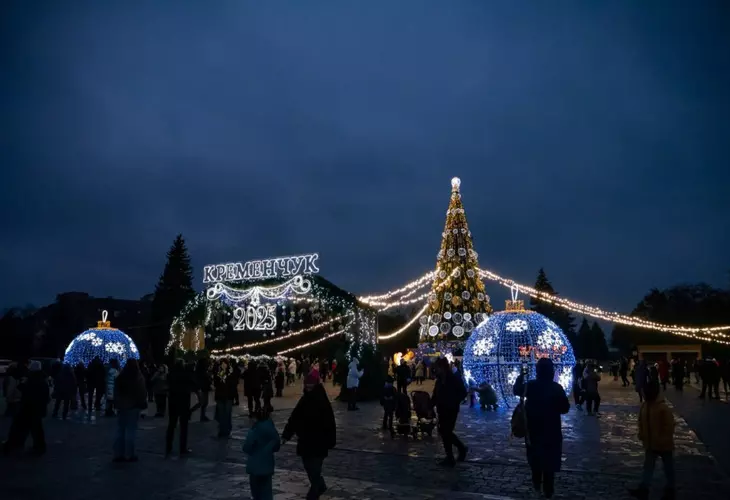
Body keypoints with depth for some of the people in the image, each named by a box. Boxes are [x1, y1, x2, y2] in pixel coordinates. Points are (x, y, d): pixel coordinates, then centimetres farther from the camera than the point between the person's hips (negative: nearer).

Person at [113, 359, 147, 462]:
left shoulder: (120, 376, 6)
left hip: (121, 406, 5)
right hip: (133, 406, -5)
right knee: (131, 431, -2)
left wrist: (117, 404, 19)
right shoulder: (139, 377, -10)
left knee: (120, 430, 10)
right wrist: (143, 403, 1)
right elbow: (142, 392, -9)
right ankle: (129, 455, -1)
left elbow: (116, 392, 12)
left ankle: (118, 454, 11)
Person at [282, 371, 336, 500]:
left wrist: (330, 442, -14)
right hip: (305, 441, 6)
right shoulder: (304, 400, 2)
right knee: (309, 467, 17)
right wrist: (286, 435, 0)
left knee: (314, 470, -3)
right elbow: (294, 418, 4)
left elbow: (329, 423, -13)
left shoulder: (323, 402, -13)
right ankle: (321, 486, 39)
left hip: (318, 443, -6)